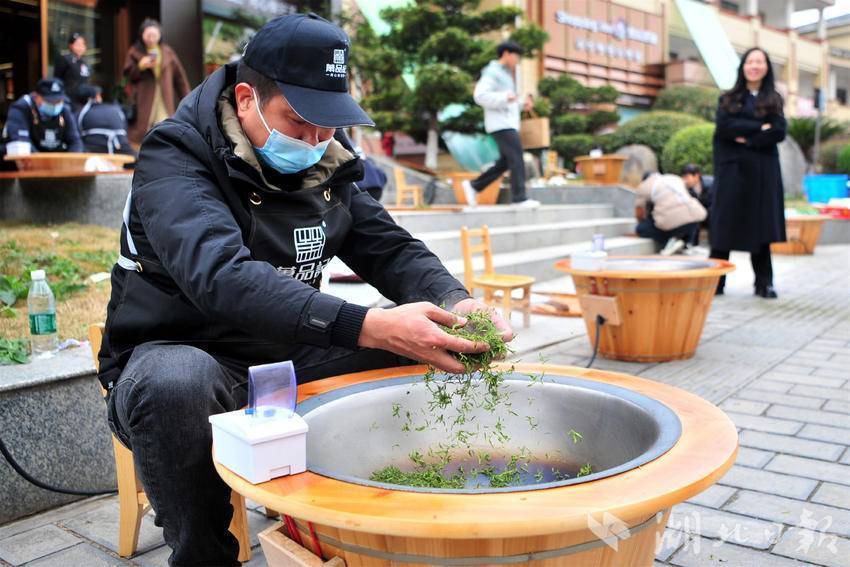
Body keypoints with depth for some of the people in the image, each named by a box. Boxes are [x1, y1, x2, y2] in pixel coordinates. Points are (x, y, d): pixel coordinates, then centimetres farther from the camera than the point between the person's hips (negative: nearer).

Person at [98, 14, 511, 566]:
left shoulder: (324, 165, 3)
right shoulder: (176, 154, -18)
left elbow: (391, 248, 1)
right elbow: (221, 276, -35)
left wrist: (455, 302, -21)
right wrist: (367, 326, -46)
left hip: (288, 355, 6)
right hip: (177, 353, -5)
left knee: (425, 346, -7)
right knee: (173, 384, -39)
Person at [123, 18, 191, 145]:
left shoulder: (167, 52, 11)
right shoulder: (134, 52, 5)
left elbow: (179, 76, 10)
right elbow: (128, 75, 3)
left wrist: (186, 96, 5)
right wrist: (140, 66, -14)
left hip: (165, 100, 1)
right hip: (143, 100, -1)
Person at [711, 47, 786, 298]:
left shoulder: (774, 100, 12)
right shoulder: (728, 99, 9)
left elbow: (779, 132, -4)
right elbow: (724, 126, -9)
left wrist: (747, 139, -12)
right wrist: (760, 128, -8)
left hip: (763, 171, 1)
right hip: (732, 168, -1)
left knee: (760, 225, 1)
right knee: (726, 224, -4)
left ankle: (764, 283, 8)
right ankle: (715, 282, -1)